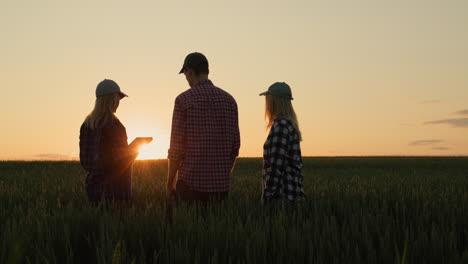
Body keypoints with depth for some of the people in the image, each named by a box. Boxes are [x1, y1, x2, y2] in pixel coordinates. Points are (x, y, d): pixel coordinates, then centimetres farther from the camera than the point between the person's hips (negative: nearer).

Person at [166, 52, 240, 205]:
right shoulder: (229, 100, 7)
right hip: (221, 184, 4)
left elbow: (176, 147, -8)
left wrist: (169, 183, 1)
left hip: (191, 182, -4)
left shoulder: (184, 99, -7)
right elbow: (235, 145, 9)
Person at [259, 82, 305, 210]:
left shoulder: (280, 126, -14)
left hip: (281, 195, -9)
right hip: (292, 193, 9)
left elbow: (276, 166, -19)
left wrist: (267, 199, -17)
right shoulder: (291, 126, 15)